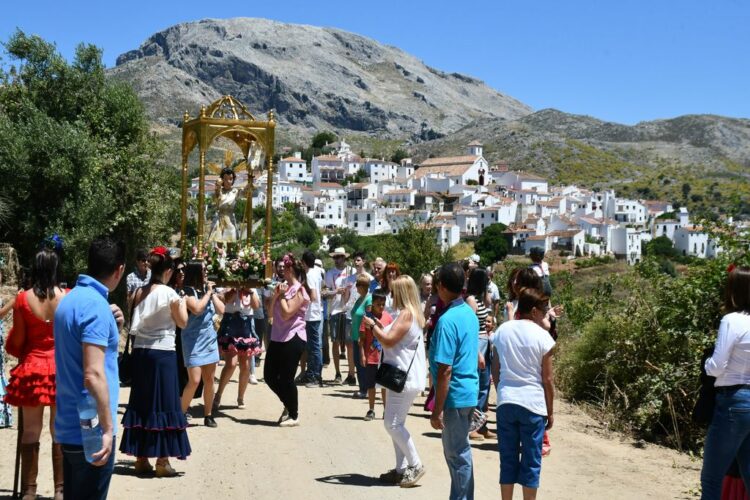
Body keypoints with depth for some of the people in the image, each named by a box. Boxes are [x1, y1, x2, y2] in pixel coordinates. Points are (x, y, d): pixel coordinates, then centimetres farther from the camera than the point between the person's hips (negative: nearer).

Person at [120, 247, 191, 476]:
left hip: (140, 351, 5)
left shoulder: (139, 292, 4)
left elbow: (134, 323, 8)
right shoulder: (169, 293, -11)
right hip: (163, 352, -5)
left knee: (141, 403, 11)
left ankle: (141, 459, 17)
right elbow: (182, 322, 0)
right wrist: (182, 303, 15)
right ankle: (162, 461, 3)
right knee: (163, 403, 1)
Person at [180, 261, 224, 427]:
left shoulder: (207, 289, 10)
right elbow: (197, 308, -25)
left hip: (209, 339, 6)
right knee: (194, 380, -11)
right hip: (193, 340, -6)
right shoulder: (187, 292, -9)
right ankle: (181, 413, 3)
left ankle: (208, 415, 15)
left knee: (209, 379, 7)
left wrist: (212, 293, -1)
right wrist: (208, 293, -13)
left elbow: (221, 310, 5)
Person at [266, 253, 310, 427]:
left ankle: (294, 416, 11)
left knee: (286, 378, -3)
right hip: (278, 338, 9)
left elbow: (286, 313, -20)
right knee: (269, 376, 11)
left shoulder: (299, 290, -11)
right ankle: (288, 406, 29)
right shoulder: (285, 288, 14)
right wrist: (275, 295, 0)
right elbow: (271, 312, 12)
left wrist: (282, 296, -11)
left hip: (292, 339, -9)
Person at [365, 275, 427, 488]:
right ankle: (401, 468, 17)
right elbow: (394, 339, 22)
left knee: (393, 424, -8)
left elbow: (389, 341, -20)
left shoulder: (406, 314, -16)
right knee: (396, 423, 13)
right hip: (403, 377, 11)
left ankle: (415, 465, -2)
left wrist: (372, 326, -8)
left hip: (404, 378, -11)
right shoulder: (410, 314, 16)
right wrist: (379, 327, 14)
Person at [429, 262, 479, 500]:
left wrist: (438, 409, -18)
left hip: (455, 395, -9)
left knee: (457, 454, 1)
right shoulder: (470, 313, 7)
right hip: (469, 390, 9)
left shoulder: (447, 320, -21)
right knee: (459, 451, 18)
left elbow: (445, 369, -22)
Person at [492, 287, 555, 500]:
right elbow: (547, 380, -5)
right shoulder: (542, 336, -8)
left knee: (508, 458, 11)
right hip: (533, 403, -3)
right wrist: (550, 411, 5)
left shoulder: (502, 331, 3)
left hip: (505, 401, 4)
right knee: (531, 461, 7)